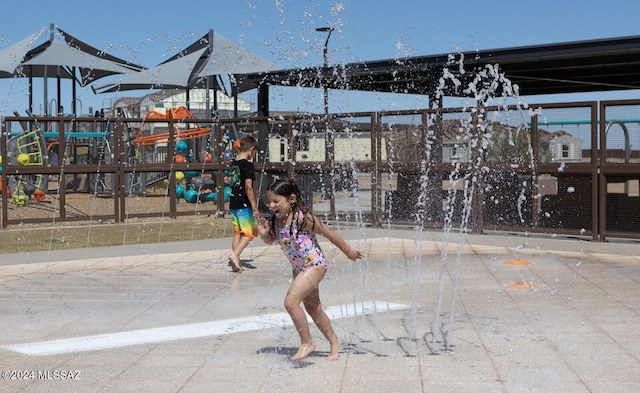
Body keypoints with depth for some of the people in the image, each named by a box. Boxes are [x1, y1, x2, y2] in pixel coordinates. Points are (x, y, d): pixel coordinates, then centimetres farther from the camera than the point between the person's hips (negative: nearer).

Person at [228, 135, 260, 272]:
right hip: (244, 204, -8)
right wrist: (255, 207, -17)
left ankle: (236, 263, 14)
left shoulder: (233, 163, 10)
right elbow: (248, 187, -19)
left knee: (237, 232, 12)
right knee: (250, 232, 1)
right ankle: (235, 254, -14)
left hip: (233, 203, 8)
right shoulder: (248, 164, -14)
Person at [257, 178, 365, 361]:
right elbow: (270, 240, 14)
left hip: (314, 265, -8)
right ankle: (333, 341, 40)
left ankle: (307, 343, -8)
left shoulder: (302, 218, -24)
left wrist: (348, 251, -4)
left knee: (291, 301, -22)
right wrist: (263, 234, -10)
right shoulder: (274, 220, -5)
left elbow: (328, 233, -14)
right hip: (299, 268, 8)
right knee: (313, 308, 20)